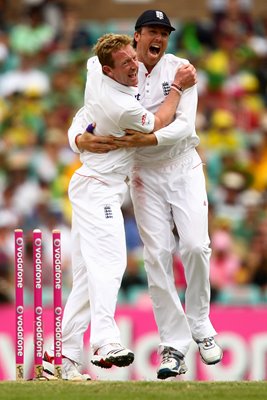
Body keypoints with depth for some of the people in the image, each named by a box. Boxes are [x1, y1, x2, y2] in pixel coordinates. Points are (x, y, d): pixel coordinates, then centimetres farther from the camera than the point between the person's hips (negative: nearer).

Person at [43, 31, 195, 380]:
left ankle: (63, 354, 3)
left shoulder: (94, 71, 2)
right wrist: (177, 87, 7)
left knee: (87, 275, 6)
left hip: (88, 185, 10)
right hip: (100, 190, -10)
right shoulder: (122, 106, -22)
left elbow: (94, 58, 29)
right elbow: (158, 124, -2)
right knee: (109, 262, -26)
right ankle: (106, 342, -44)